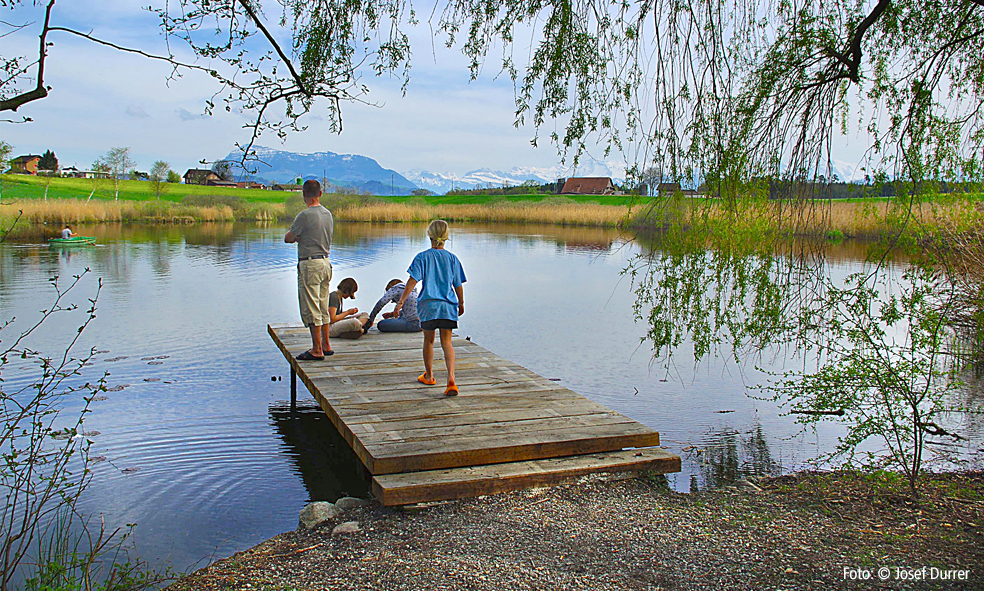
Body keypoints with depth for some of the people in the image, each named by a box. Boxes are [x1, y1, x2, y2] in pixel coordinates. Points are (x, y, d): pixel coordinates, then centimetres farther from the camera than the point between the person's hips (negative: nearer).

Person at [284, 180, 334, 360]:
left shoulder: (305, 215, -15)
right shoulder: (328, 214, 9)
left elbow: (288, 238, -7)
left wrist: (296, 237, 13)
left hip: (310, 265, -8)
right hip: (326, 262, 8)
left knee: (311, 308, -3)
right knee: (323, 307, 15)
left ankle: (317, 350, -1)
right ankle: (326, 345, 21)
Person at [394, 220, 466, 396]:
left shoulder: (422, 257, -2)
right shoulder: (452, 259, 3)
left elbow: (412, 281, -10)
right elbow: (458, 285, 7)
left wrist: (401, 302, -9)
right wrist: (461, 303, 22)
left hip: (428, 304, -1)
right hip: (448, 305, 1)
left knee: (429, 340, 16)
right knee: (446, 342, 4)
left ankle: (429, 376, 30)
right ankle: (451, 378, -14)